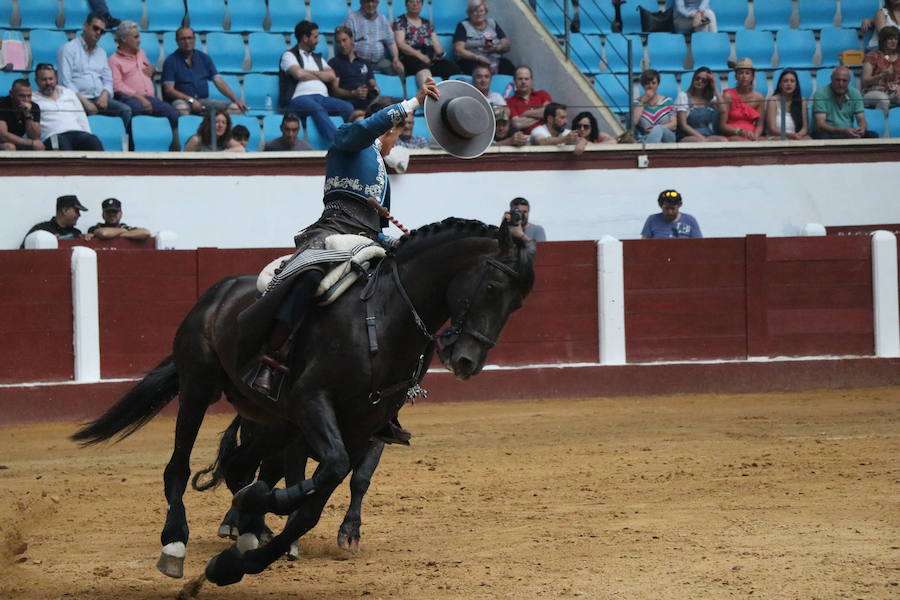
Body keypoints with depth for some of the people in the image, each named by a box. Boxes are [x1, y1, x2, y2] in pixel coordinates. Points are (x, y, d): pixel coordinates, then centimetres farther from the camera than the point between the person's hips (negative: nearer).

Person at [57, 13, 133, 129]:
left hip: (99, 98, 6)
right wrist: (84, 102, -16)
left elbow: (108, 79, 21)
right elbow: (65, 81, -6)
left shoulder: (101, 52, 25)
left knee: (126, 110, -22)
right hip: (77, 99, -6)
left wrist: (105, 95, -3)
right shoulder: (68, 48, 4)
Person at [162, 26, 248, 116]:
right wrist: (191, 100, -18)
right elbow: (169, 89, -5)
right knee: (182, 108, -42)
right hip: (182, 100, -4)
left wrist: (236, 100, -4)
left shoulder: (204, 58, 15)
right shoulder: (171, 61, 3)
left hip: (203, 99, 4)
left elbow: (219, 82, 9)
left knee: (235, 108, -18)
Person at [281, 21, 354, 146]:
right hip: (300, 98, -6)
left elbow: (332, 76, 15)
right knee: (318, 109, -40)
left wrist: (311, 73, 4)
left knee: (347, 107, -24)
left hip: (322, 98, 6)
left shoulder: (317, 57, 30)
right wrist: (320, 76, 10)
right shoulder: (289, 55, 12)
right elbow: (299, 74, -7)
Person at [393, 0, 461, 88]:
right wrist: (419, 55, -16)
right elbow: (400, 44, -2)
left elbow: (436, 44, 22)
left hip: (430, 59, 5)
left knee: (452, 66, -25)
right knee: (422, 65, -41)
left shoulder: (427, 23, 27)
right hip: (410, 58, -5)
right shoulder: (399, 22, 12)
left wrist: (439, 53, -4)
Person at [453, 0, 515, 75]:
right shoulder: (463, 26, 7)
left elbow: (507, 45, 13)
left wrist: (496, 48, -10)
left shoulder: (492, 23, 18)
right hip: (472, 62, -3)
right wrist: (477, 57, -20)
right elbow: (458, 51, -5)